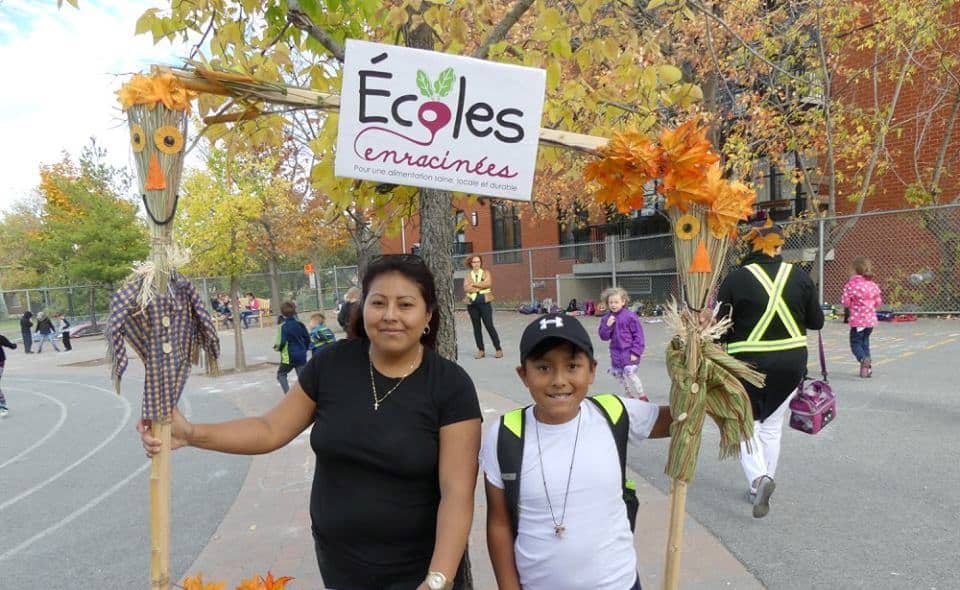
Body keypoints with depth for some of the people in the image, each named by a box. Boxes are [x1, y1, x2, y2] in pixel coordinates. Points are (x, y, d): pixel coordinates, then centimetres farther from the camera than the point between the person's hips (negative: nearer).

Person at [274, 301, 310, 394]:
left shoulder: (282, 326, -13)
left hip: (288, 356, -4)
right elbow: (307, 338, 8)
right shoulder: (300, 324, 1)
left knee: (281, 374, 15)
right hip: (301, 355, 4)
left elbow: (281, 342, -17)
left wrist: (276, 348, 4)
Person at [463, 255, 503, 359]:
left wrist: (474, 284, -9)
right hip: (472, 303, 3)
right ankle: (481, 350, 12)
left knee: (489, 326, -6)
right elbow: (466, 288, -5)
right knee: (476, 327, 6)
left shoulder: (486, 273, 7)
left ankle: (498, 349, 0)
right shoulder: (468, 275, 10)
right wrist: (480, 286, -11)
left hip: (484, 302, -2)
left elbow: (488, 283, -11)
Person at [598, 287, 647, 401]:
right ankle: (630, 396, 29)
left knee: (629, 373, -16)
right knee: (618, 374, 12)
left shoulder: (630, 316, -11)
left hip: (629, 352, -6)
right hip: (616, 353, 6)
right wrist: (607, 325, -13)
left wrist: (635, 352, -12)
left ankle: (642, 397, -1)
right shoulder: (606, 318, 4)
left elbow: (638, 335, -9)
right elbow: (604, 337, 5)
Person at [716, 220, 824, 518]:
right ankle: (760, 486, 27)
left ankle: (758, 478, -11)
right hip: (791, 362, 3)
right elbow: (816, 321, 6)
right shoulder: (800, 277, -2)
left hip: (748, 362, -3)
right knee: (772, 424, 18)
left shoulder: (736, 278, -11)